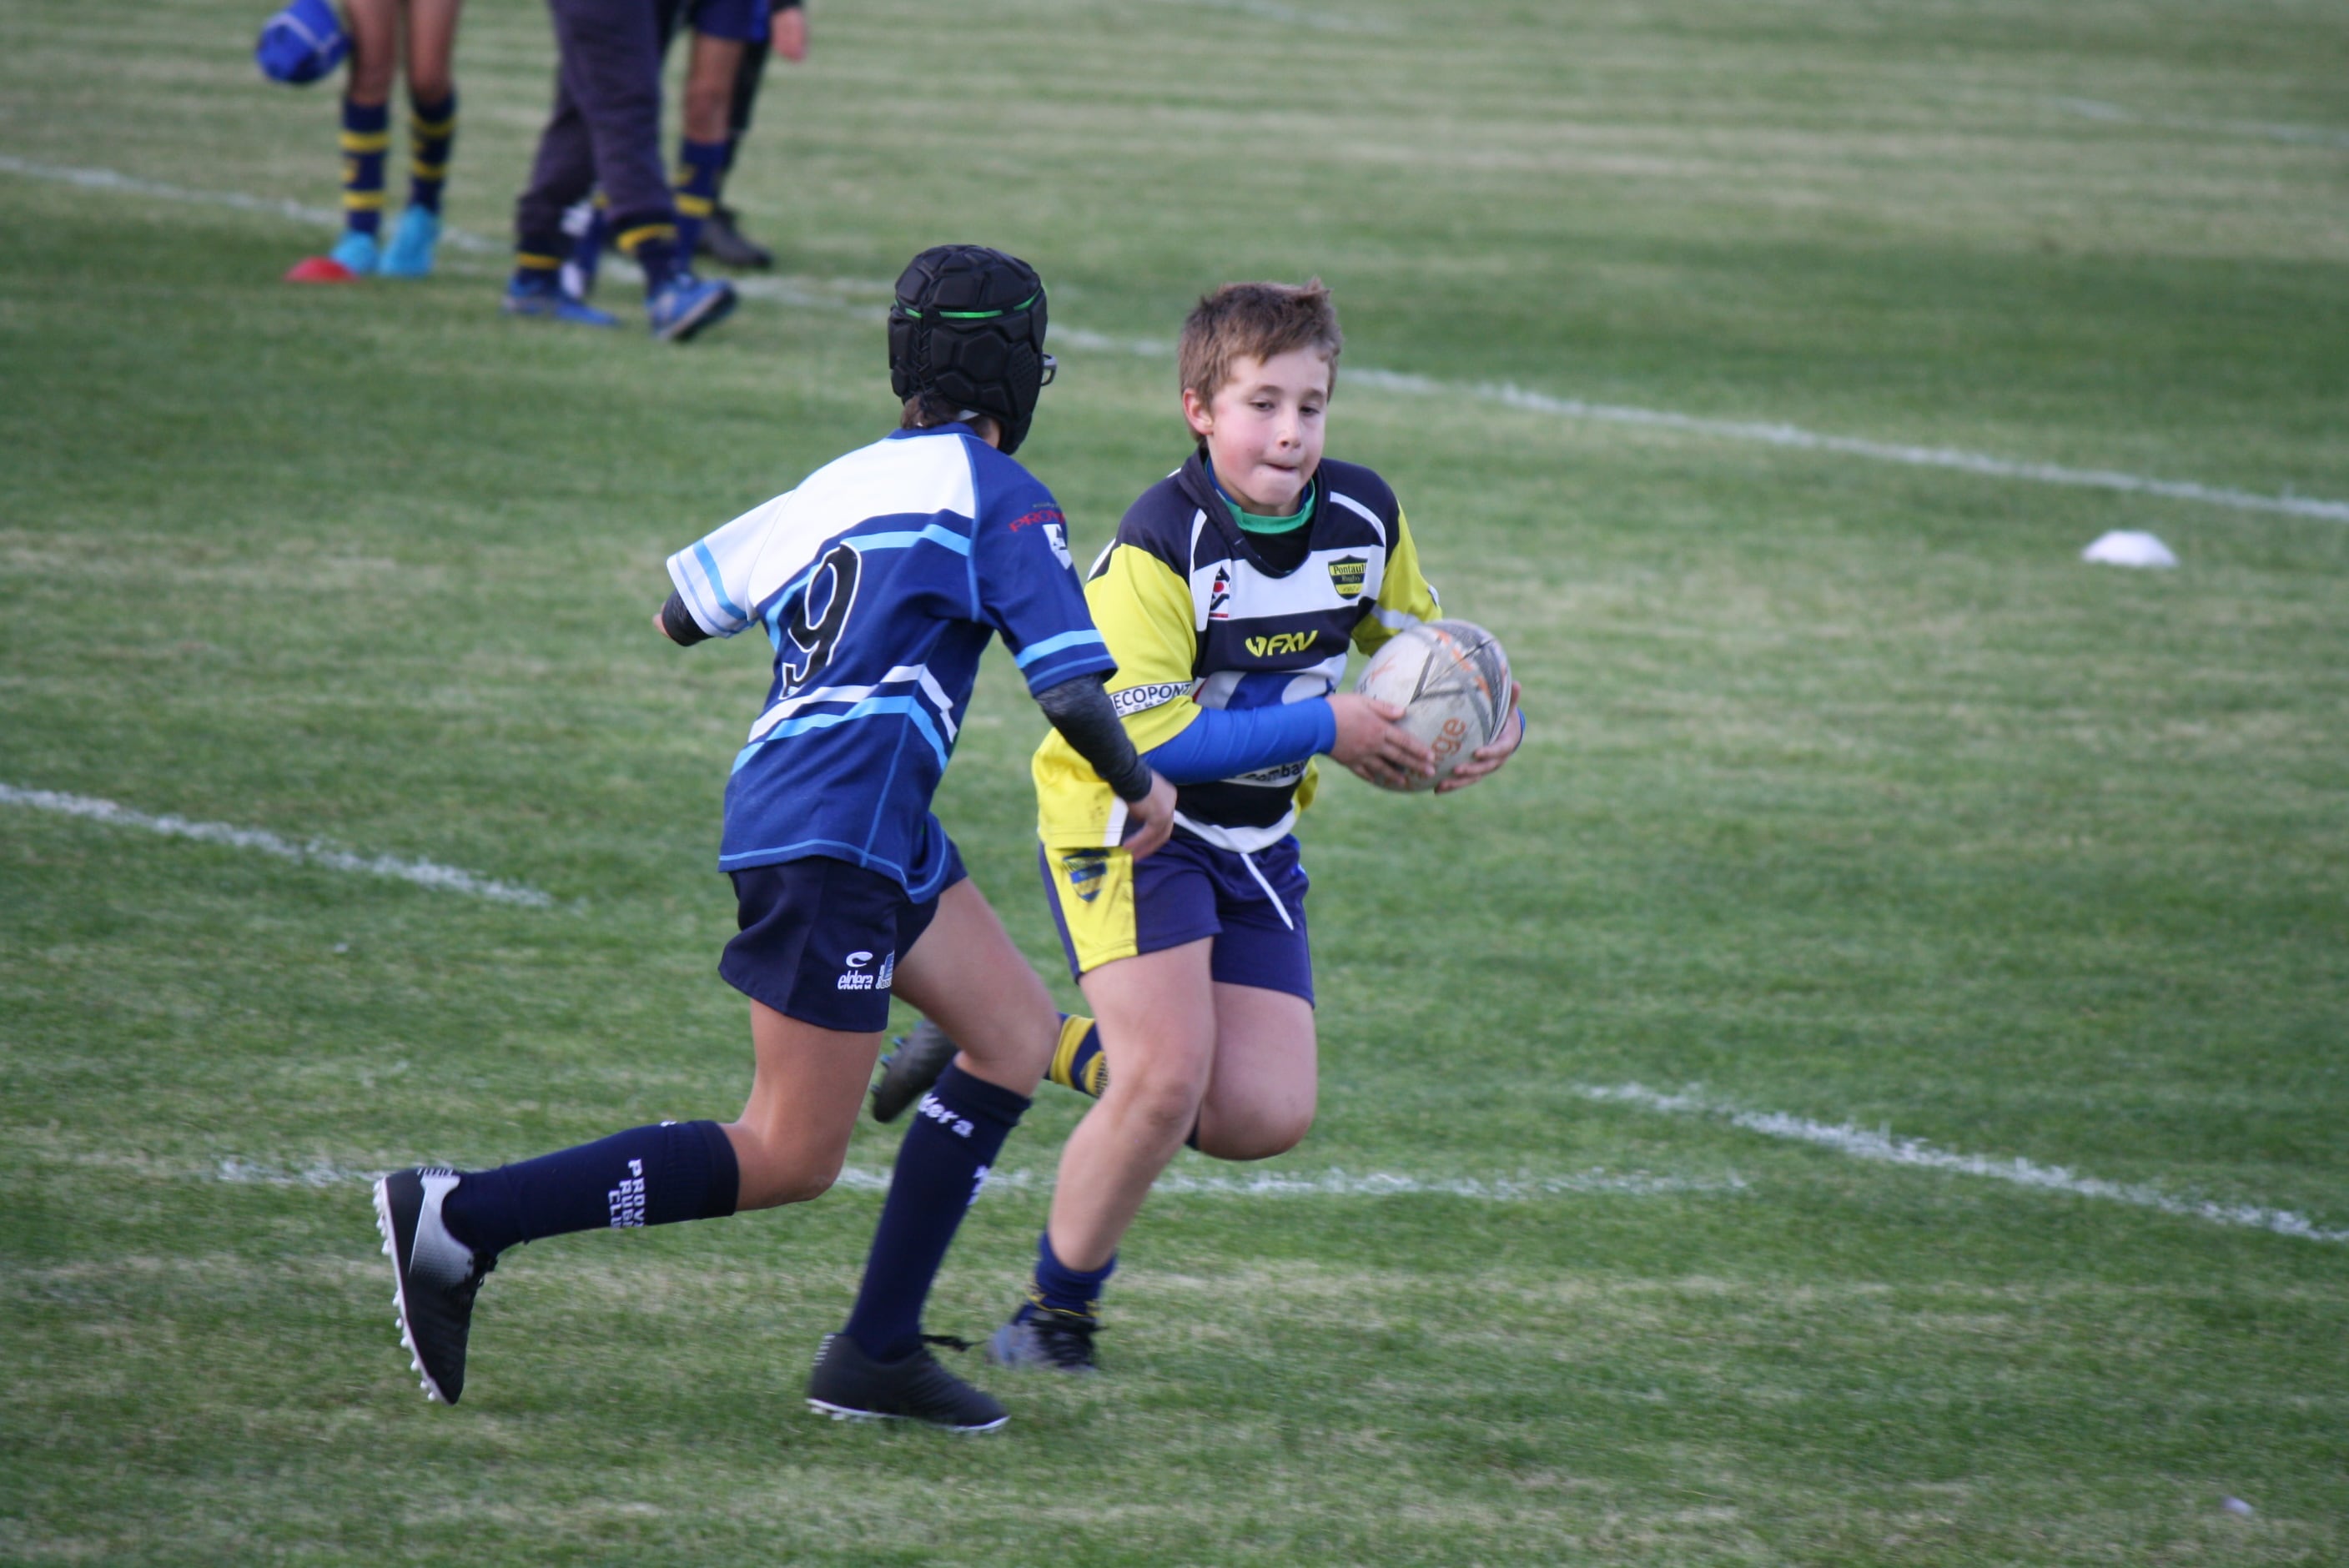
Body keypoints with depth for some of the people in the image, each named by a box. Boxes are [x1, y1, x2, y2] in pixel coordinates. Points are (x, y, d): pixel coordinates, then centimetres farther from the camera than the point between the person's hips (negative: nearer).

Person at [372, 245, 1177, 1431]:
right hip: (835, 836, -9)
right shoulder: (995, 494, -5)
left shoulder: (846, 480, 16)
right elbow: (1072, 686, -11)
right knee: (787, 1162, -6)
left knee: (1018, 1032, 15)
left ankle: (878, 1353, 11)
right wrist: (1140, 788, 8)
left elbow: (684, 609, 22)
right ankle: (459, 1218, -13)